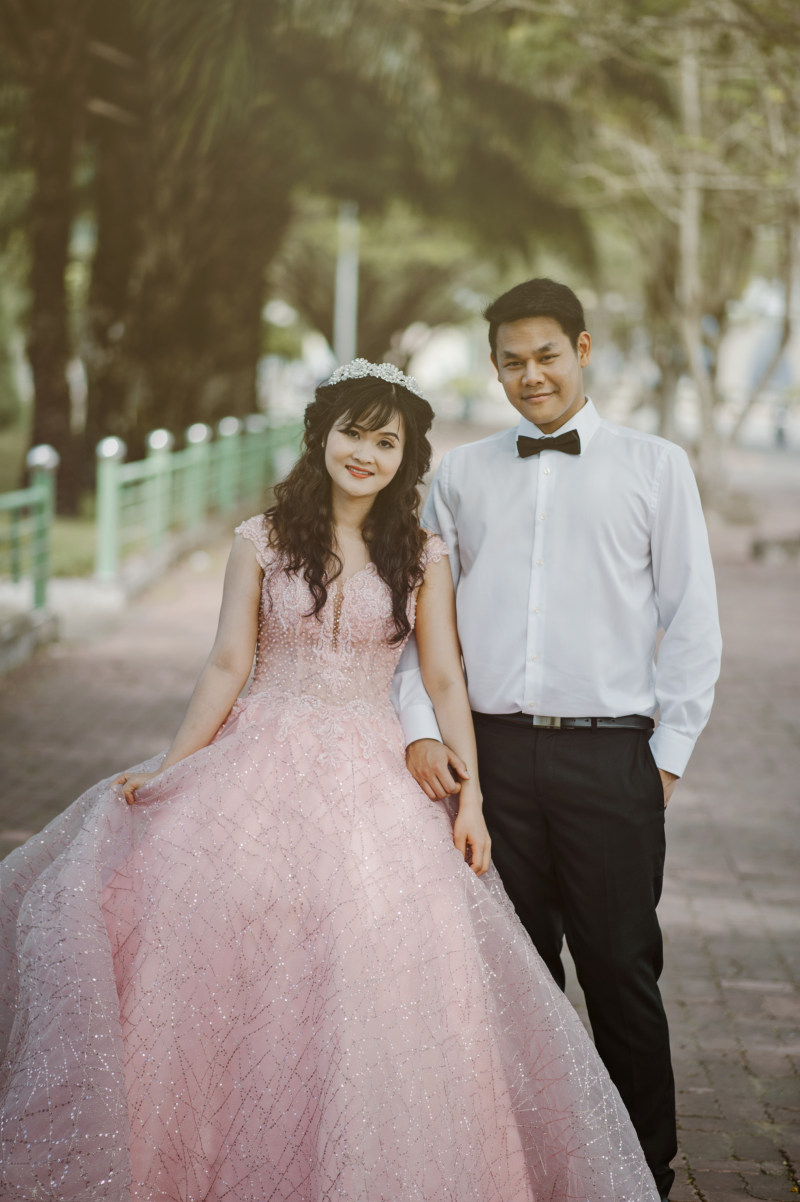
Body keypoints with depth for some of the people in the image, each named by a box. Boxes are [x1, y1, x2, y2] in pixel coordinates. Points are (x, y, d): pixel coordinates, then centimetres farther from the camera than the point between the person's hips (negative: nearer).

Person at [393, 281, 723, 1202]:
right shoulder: (461, 474, 11)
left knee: (621, 972, 3)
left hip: (610, 755, -2)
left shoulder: (656, 468, 5)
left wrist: (668, 754, 0)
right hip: (490, 755, 2)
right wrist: (419, 728, 0)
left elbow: (691, 623, 4)